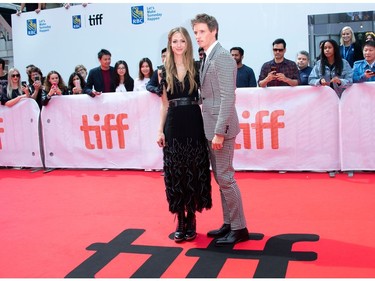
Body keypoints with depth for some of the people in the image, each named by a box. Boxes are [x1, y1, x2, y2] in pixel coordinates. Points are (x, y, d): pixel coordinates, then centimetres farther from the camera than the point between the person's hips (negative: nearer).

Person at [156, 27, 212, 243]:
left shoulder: (197, 68, 2)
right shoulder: (165, 72, 9)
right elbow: (165, 104, 12)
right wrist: (161, 130, 6)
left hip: (194, 124, -2)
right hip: (173, 125, 2)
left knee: (194, 172, 2)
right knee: (175, 173, 4)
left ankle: (191, 220, 15)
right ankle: (180, 221, 15)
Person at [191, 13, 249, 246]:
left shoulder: (222, 56, -13)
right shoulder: (208, 58, 15)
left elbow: (228, 97, -20)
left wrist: (219, 131, -22)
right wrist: (212, 130, 12)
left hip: (221, 128, -10)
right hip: (211, 127, 10)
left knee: (225, 178, -3)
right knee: (220, 178, 15)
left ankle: (239, 228, 8)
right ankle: (229, 223, 26)